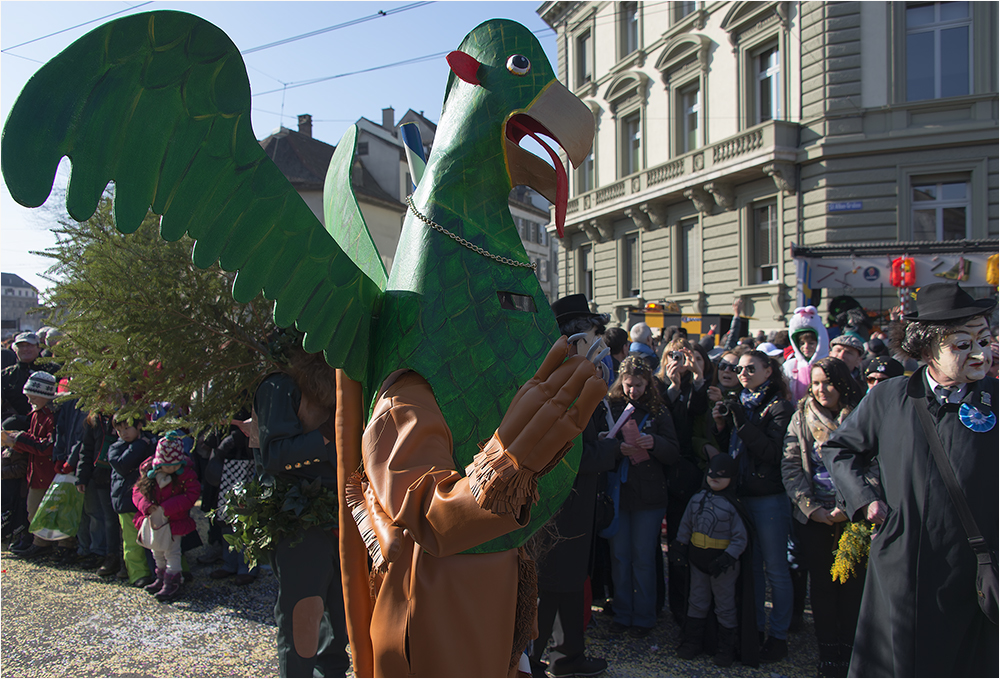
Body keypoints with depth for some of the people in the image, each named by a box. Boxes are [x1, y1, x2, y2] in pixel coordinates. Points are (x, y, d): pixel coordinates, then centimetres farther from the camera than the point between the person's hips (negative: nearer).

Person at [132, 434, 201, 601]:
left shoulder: (185, 474, -17)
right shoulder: (148, 471, -6)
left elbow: (191, 495, -22)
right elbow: (137, 490, -1)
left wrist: (166, 508, -26)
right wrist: (146, 506, -21)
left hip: (175, 521, -5)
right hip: (154, 519, 6)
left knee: (172, 551, 0)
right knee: (157, 551, 20)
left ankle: (172, 583, 11)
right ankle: (161, 577, 38)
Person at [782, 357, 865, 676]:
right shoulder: (802, 417, 6)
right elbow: (791, 466, 2)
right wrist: (811, 507, -8)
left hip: (853, 516, -2)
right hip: (813, 517, 2)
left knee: (853, 584, 2)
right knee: (822, 585, 8)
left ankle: (850, 653, 17)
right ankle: (828, 653, 20)